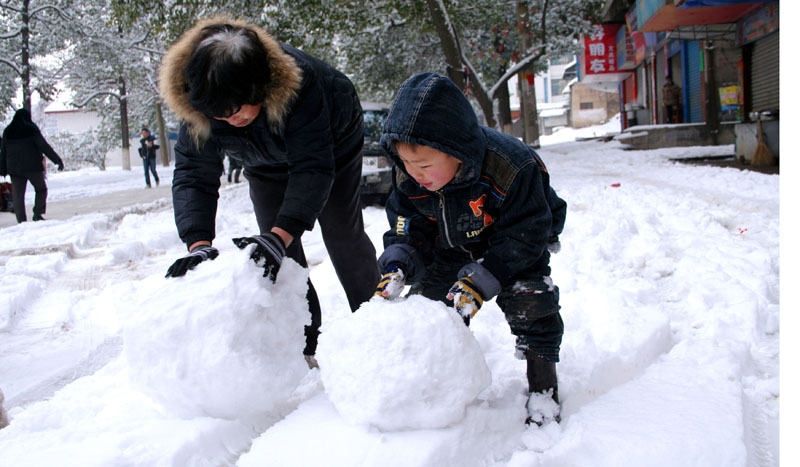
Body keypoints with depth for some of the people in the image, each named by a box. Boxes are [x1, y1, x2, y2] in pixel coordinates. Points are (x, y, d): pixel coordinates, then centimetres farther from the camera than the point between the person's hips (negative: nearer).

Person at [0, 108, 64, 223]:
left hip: (14, 168, 3)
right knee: (41, 189, 12)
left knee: (17, 195, 6)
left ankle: (21, 221, 2)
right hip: (32, 166, -3)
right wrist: (57, 160, -7)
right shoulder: (31, 129, -6)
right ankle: (37, 213, -3)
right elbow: (44, 146, -9)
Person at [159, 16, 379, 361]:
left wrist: (280, 236, -57)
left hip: (332, 144, -3)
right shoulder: (197, 105, -32)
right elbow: (193, 175, -33)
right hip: (268, 163, 4)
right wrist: (199, 244, -49)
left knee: (343, 235, -3)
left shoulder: (300, 80, -44)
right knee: (275, 249, -5)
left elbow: (312, 167, -46)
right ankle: (305, 348, 4)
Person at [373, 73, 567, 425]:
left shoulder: (511, 168, -38)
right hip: (451, 248, 5)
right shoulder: (408, 178, -23)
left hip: (515, 244, -4)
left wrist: (479, 281, -38)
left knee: (529, 301, -22)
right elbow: (408, 230, -11)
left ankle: (543, 386, -2)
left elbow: (523, 236, -30)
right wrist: (396, 267, -33)